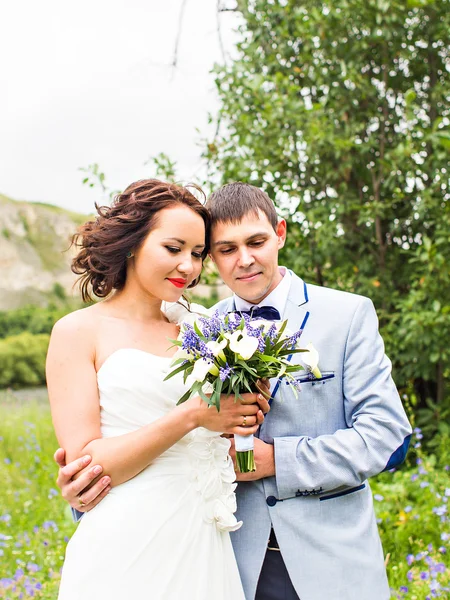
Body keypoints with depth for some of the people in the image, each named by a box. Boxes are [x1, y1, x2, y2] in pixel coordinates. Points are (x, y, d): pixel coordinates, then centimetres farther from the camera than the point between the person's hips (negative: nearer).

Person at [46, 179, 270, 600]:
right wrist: (190, 416, -17)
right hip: (124, 551, -5)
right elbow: (82, 466, -11)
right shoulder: (79, 332, -3)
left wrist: (238, 419, -7)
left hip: (202, 548, 5)